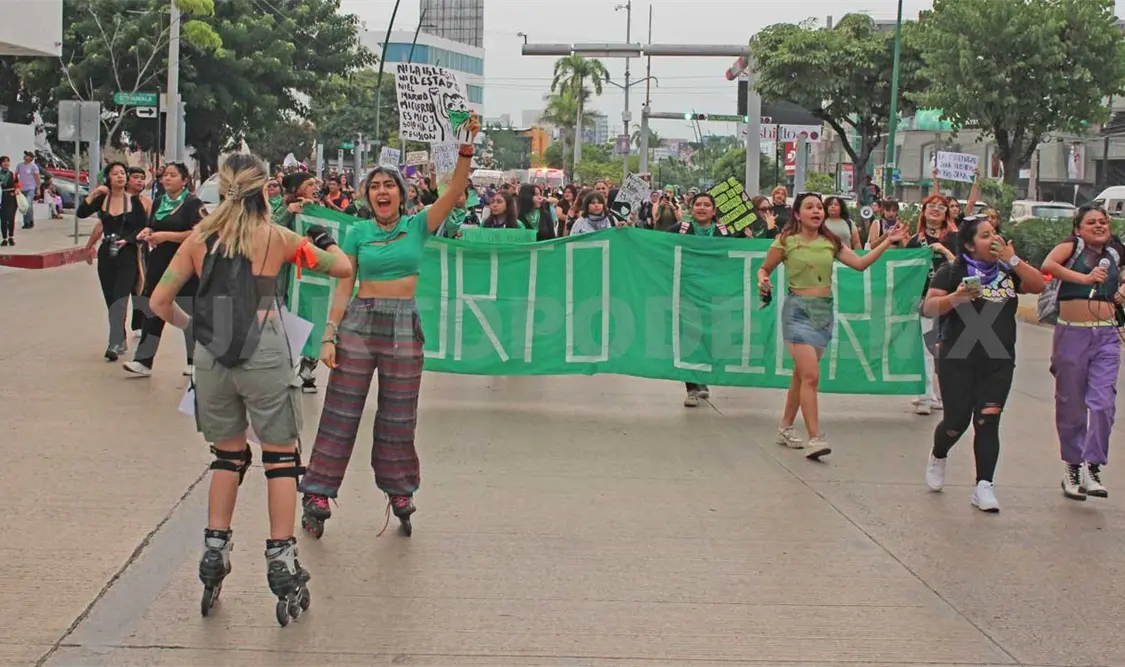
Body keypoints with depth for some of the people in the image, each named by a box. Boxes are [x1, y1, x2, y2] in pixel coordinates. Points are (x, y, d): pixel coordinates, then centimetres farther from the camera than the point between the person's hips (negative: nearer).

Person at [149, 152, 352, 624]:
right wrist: (326, 243, 27)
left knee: (227, 456, 20)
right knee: (281, 457, 8)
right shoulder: (276, 238, -1)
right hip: (263, 357, -3)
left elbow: (159, 302, 5)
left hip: (210, 357, 3)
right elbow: (343, 269, 7)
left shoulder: (198, 239, 5)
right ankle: (281, 562, 6)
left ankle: (214, 552, 17)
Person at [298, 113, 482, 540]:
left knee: (398, 418, 7)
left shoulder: (418, 226, 3)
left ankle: (400, 495, 18)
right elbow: (343, 287, 2)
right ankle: (318, 497, 4)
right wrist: (329, 336, -4)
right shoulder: (357, 233, 3)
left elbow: (455, 190, -9)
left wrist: (467, 146, -21)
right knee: (341, 413, 0)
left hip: (404, 325, 0)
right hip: (359, 322, 0)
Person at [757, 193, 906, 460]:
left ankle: (785, 428, 27)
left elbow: (860, 263, 0)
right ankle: (815, 438, -15)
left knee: (801, 374, 13)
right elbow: (764, 269, 6)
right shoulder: (786, 241, -3)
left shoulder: (831, 242, 8)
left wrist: (887, 242, -6)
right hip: (798, 309, -5)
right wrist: (763, 282, -16)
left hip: (824, 310, 5)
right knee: (811, 375, -15)